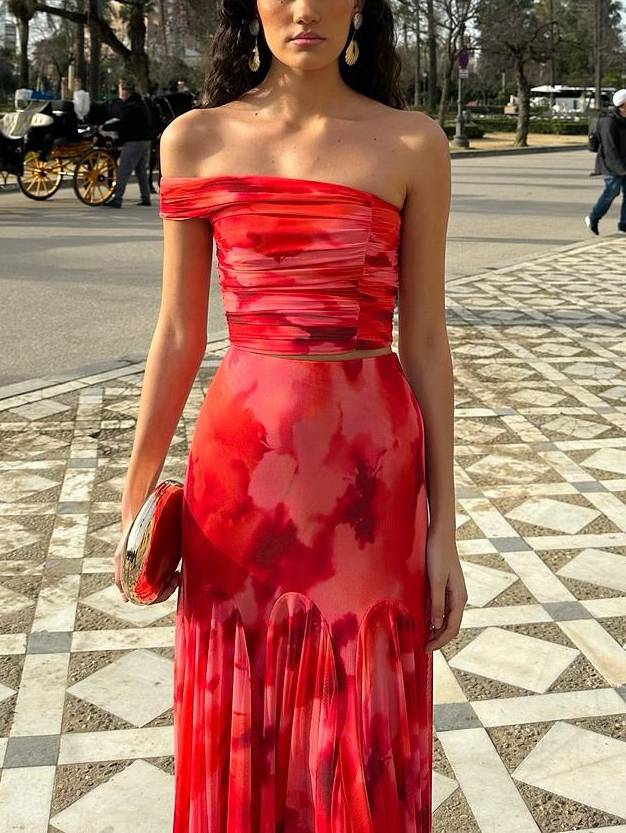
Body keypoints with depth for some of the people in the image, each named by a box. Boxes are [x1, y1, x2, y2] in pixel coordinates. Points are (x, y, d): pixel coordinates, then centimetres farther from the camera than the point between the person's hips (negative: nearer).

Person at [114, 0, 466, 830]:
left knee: (363, 740, 12)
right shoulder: (195, 140, 2)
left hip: (369, 470, -1)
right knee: (240, 729, 15)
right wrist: (136, 494, 6)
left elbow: (425, 341, -1)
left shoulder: (412, 145, -2)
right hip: (241, 465, 1)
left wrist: (444, 524, -1)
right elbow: (179, 335, 5)